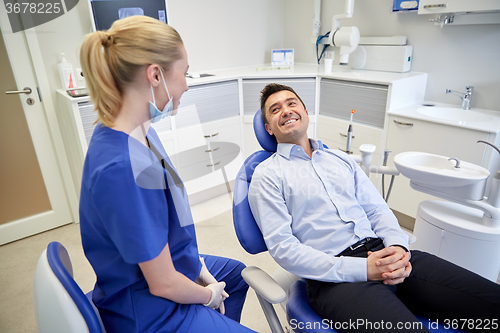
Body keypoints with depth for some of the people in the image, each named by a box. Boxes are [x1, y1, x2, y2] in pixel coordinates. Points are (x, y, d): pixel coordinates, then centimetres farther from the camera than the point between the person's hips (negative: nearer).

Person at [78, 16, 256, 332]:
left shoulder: (140, 130, -8)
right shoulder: (124, 168, -36)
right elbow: (163, 284, -27)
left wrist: (198, 264, 3)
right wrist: (209, 295, -8)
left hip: (170, 264, 9)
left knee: (237, 272, 29)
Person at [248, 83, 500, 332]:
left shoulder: (341, 159, 20)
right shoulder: (267, 175, 2)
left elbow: (378, 210, 18)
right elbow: (282, 247, -7)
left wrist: (398, 247, -6)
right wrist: (363, 269, -15)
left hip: (382, 253, 6)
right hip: (334, 276, -5)